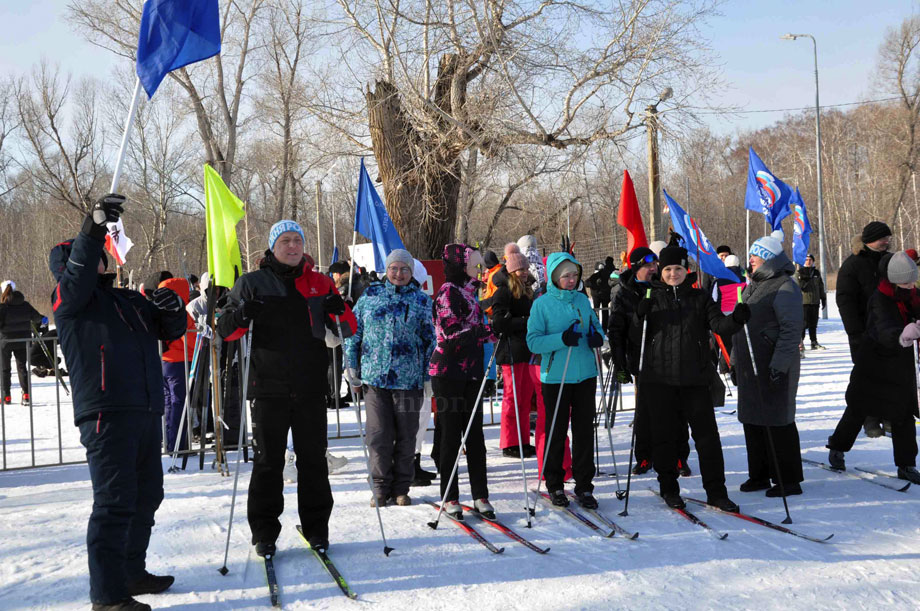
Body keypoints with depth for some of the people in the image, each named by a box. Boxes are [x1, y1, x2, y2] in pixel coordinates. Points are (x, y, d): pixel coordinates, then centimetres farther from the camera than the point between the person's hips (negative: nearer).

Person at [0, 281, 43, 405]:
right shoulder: (25, 305, -2)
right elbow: (37, 317, 2)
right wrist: (42, 319, 24)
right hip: (23, 340, 3)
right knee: (22, 367, 11)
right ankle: (26, 394, -1)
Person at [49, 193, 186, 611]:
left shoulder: (129, 299, 21)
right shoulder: (69, 299, 1)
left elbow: (168, 331, 22)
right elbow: (78, 271, -19)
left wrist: (173, 311, -2)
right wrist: (94, 227, -34)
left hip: (146, 410, 8)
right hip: (106, 413, -8)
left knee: (146, 496, 17)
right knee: (115, 501, -10)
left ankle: (132, 572, 32)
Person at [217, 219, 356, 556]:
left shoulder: (320, 283, 10)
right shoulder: (253, 283, 4)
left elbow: (348, 329, 11)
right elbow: (225, 328, 2)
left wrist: (340, 311, -11)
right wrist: (240, 316, -20)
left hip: (311, 388, 2)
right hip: (269, 386, -2)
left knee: (313, 459, 8)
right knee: (268, 460, 2)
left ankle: (316, 526, 18)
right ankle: (264, 531, 10)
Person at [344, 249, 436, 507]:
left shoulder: (421, 301, 6)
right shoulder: (370, 296, 8)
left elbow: (430, 340, 9)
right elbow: (353, 333, 11)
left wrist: (429, 376, 4)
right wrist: (352, 368, 6)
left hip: (409, 379, 0)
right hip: (374, 378, 0)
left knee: (406, 436, 6)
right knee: (378, 435, 0)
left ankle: (401, 488, 18)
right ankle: (381, 487, 13)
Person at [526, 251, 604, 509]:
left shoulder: (583, 300, 9)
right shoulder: (542, 304, -4)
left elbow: (596, 326, 19)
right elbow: (533, 342, -9)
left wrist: (597, 337, -5)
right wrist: (562, 339, -23)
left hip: (585, 375, 4)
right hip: (555, 377, -4)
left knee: (585, 431, 5)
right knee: (556, 432, 5)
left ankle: (584, 487, 12)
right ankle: (554, 485, 18)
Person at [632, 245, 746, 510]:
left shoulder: (699, 299, 8)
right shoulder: (652, 298, 7)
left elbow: (719, 324, -4)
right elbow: (636, 336, 5)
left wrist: (735, 319, -25)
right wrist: (640, 316, -15)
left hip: (695, 378, 0)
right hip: (659, 378, 0)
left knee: (707, 434, -1)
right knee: (664, 435, 6)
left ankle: (716, 491, 6)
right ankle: (668, 488, 20)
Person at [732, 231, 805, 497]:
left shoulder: (785, 287, -12)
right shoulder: (752, 285, 16)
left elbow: (791, 330, -18)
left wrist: (780, 363, -23)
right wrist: (735, 360, 21)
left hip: (774, 368, -9)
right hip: (749, 366, 9)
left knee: (777, 422, -4)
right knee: (752, 419, 12)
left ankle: (788, 480, 5)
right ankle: (760, 475, 23)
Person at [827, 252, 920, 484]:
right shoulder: (880, 301, -24)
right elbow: (884, 331, -43)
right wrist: (901, 336, -63)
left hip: (901, 365, 5)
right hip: (874, 362, -5)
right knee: (858, 409, 8)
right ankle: (837, 447, 30)